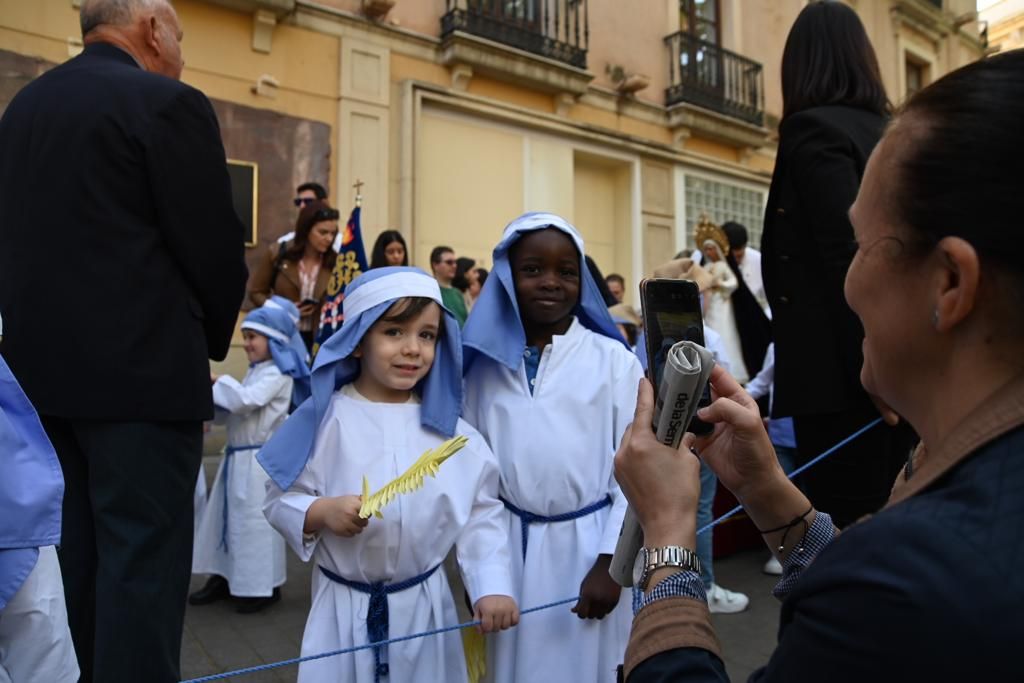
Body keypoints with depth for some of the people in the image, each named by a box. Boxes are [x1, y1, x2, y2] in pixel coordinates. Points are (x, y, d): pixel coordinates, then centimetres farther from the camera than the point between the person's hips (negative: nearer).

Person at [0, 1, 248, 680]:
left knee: (69, 555, 19)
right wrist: (210, 341, 3)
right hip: (141, 369, -8)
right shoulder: (168, 103, -11)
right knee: (141, 556, 0)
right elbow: (215, 246, -13)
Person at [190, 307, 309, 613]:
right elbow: (234, 410, 14)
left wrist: (219, 381, -12)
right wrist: (214, 392, -1)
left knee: (254, 520, -2)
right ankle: (225, 577, 27)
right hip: (238, 455, 9)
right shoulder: (256, 371, 16)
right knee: (228, 517, 15)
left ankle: (264, 586, 10)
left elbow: (246, 401, -25)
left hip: (259, 459, -9)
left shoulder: (277, 375, -14)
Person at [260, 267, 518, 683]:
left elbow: (482, 515, -3)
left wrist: (492, 587, -12)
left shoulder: (448, 429, -4)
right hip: (343, 607, -1)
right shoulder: (324, 420, -10)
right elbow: (279, 500, -5)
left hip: (425, 606, 2)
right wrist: (322, 512, -23)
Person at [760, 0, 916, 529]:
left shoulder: (812, 128, -7)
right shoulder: (885, 131, 17)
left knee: (838, 528, -2)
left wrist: (864, 372, -17)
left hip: (844, 369, -8)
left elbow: (846, 258, -17)